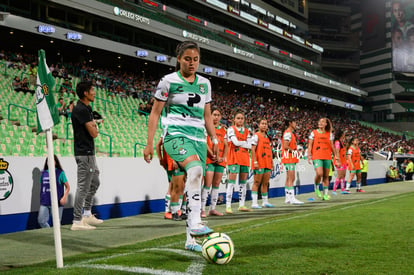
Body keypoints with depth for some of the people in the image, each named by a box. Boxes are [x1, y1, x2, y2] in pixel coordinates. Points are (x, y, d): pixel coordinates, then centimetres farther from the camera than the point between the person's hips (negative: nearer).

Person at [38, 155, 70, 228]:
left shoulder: (60, 173, -2)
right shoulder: (43, 173, 9)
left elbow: (67, 187, 0)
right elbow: (41, 186, 18)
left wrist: (64, 197, -11)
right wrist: (41, 198, 15)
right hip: (44, 203, 4)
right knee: (41, 221, -1)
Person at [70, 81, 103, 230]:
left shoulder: (87, 108, 16)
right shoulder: (80, 110, -16)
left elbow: (94, 131, 21)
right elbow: (94, 133, -17)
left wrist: (93, 127, 1)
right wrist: (94, 126, 2)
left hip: (89, 152, 11)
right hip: (84, 154, -11)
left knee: (94, 182, 19)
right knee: (83, 187, -8)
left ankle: (87, 215, 27)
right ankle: (77, 221, -3)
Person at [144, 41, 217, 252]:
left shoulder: (205, 83, 16)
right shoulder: (169, 81, 1)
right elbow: (155, 112, 2)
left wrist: (214, 140, 16)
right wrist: (149, 143, -4)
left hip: (198, 137, 5)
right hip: (176, 135, -5)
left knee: (195, 186, 1)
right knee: (195, 169, -34)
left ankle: (190, 239, 11)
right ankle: (195, 223, -37)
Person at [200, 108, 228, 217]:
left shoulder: (223, 130, 19)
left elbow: (226, 145, 15)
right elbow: (204, 143, -7)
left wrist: (223, 157, -2)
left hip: (221, 160, 6)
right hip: (209, 159, -6)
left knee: (216, 184, 8)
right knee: (207, 184, -11)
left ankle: (212, 209, 14)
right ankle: (202, 209, -10)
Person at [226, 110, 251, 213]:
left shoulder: (246, 131, 16)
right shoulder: (231, 129, 0)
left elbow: (249, 146, 7)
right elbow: (236, 142, -12)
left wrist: (240, 143, -6)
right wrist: (245, 143, 1)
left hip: (244, 158, 6)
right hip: (234, 158, -6)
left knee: (243, 182, 8)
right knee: (231, 182, -10)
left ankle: (242, 205, 15)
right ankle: (228, 206, -11)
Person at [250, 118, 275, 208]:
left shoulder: (267, 137, 18)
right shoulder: (256, 136, -4)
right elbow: (253, 150, -10)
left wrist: (271, 162, 18)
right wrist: (255, 162, -18)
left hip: (267, 163, 7)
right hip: (259, 164, -7)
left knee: (266, 183, 10)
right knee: (257, 182, -6)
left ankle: (265, 202, 18)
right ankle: (254, 202, -5)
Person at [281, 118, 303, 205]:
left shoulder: (290, 133, 19)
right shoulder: (288, 133, -13)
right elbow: (286, 146, -22)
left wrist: (295, 151, 9)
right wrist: (293, 151, -12)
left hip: (291, 159, 10)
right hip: (289, 158, -10)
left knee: (289, 179, 11)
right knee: (291, 179, -12)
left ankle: (287, 198, 14)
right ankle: (292, 198, -13)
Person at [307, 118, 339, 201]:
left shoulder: (330, 134, 10)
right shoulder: (314, 133, 4)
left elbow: (332, 146, 15)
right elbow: (310, 145, 3)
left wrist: (336, 155, 10)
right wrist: (309, 155, -6)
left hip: (327, 157, 3)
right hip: (317, 157, -3)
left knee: (326, 176, 5)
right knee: (319, 173, -19)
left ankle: (325, 194, 12)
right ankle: (316, 187, 8)